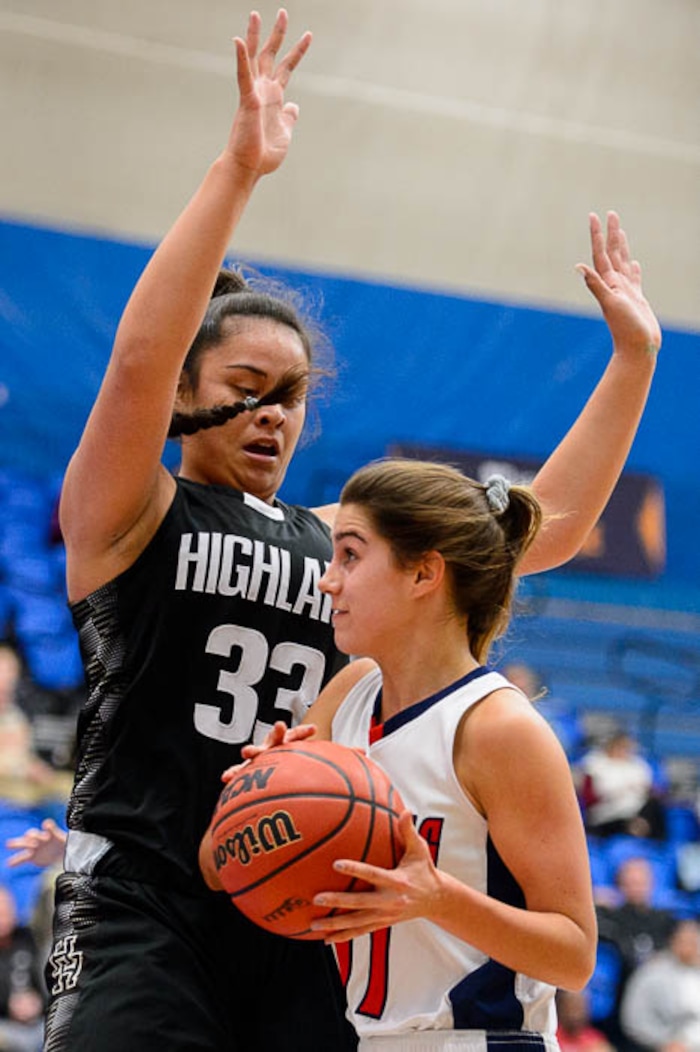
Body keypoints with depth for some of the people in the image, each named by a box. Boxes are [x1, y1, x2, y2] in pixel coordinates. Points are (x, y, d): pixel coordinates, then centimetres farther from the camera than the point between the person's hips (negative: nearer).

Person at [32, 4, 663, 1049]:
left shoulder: (346, 540, 17)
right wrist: (237, 169, -21)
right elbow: (139, 360, -15)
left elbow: (545, 530, 16)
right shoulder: (130, 517, 4)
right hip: (144, 909, -5)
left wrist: (633, 358, 11)